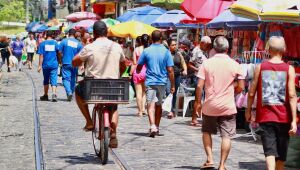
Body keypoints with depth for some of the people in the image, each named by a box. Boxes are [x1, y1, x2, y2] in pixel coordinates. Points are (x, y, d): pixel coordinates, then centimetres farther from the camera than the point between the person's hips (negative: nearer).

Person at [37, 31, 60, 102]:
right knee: (53, 80, -4)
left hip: (45, 65, 1)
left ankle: (45, 95, 25)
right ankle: (54, 94, -24)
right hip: (54, 64, 0)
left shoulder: (42, 43, -2)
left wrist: (40, 65, -3)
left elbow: (41, 55, -4)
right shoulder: (55, 43, 0)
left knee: (46, 80, 14)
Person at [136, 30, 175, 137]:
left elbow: (138, 67, 7)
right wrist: (172, 85, 1)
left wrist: (138, 72, 30)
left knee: (151, 105, -7)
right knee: (158, 104, 17)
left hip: (150, 81, -2)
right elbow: (170, 70, -6)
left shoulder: (146, 51, -3)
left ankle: (153, 126, -26)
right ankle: (157, 127, 24)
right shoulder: (166, 52, -3)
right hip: (162, 82, 2)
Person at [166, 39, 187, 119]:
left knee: (174, 94, 12)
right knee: (169, 92, -18)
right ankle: (171, 111, -20)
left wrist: (185, 70, -5)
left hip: (177, 76, 4)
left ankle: (173, 110, 22)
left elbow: (183, 63, 12)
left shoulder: (178, 54, 10)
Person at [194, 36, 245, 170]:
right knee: (226, 136, 4)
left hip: (210, 105, 1)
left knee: (207, 132, 19)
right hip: (228, 106, 0)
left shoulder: (206, 63, -5)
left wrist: (198, 102, 4)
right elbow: (241, 87, -2)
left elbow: (199, 86, -8)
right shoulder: (235, 65, -3)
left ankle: (209, 159, 10)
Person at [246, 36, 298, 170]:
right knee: (281, 154, 15)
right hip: (283, 117, 0)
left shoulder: (260, 67, -1)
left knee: (270, 150, -6)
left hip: (265, 116, 0)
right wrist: (294, 120, -11)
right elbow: (292, 96, -11)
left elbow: (251, 93, 2)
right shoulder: (289, 69, -4)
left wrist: (248, 111, 17)